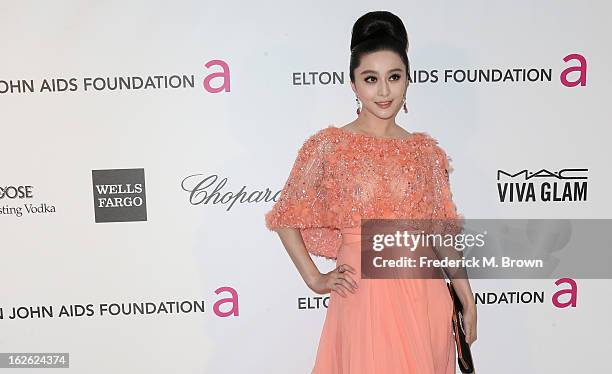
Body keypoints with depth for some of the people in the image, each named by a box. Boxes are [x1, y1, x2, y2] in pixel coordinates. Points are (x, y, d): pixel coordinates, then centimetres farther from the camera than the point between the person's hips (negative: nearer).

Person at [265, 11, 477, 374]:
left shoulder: (426, 150, 5)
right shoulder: (329, 145, -5)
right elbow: (286, 217, 2)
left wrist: (468, 300, 6)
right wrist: (315, 279, -2)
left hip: (425, 295, 4)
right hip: (363, 296, -3)